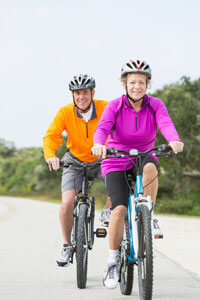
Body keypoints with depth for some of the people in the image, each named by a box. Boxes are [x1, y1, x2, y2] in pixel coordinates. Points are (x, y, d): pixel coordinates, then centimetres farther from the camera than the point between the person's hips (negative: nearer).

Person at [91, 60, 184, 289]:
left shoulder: (155, 105, -6)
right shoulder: (115, 106, -9)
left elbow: (166, 124, -25)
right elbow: (102, 128, -25)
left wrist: (174, 140, -48)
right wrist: (98, 144, -48)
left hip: (142, 159, 1)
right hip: (116, 164, -1)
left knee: (150, 167, -37)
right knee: (119, 209, -22)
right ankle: (112, 263, -8)